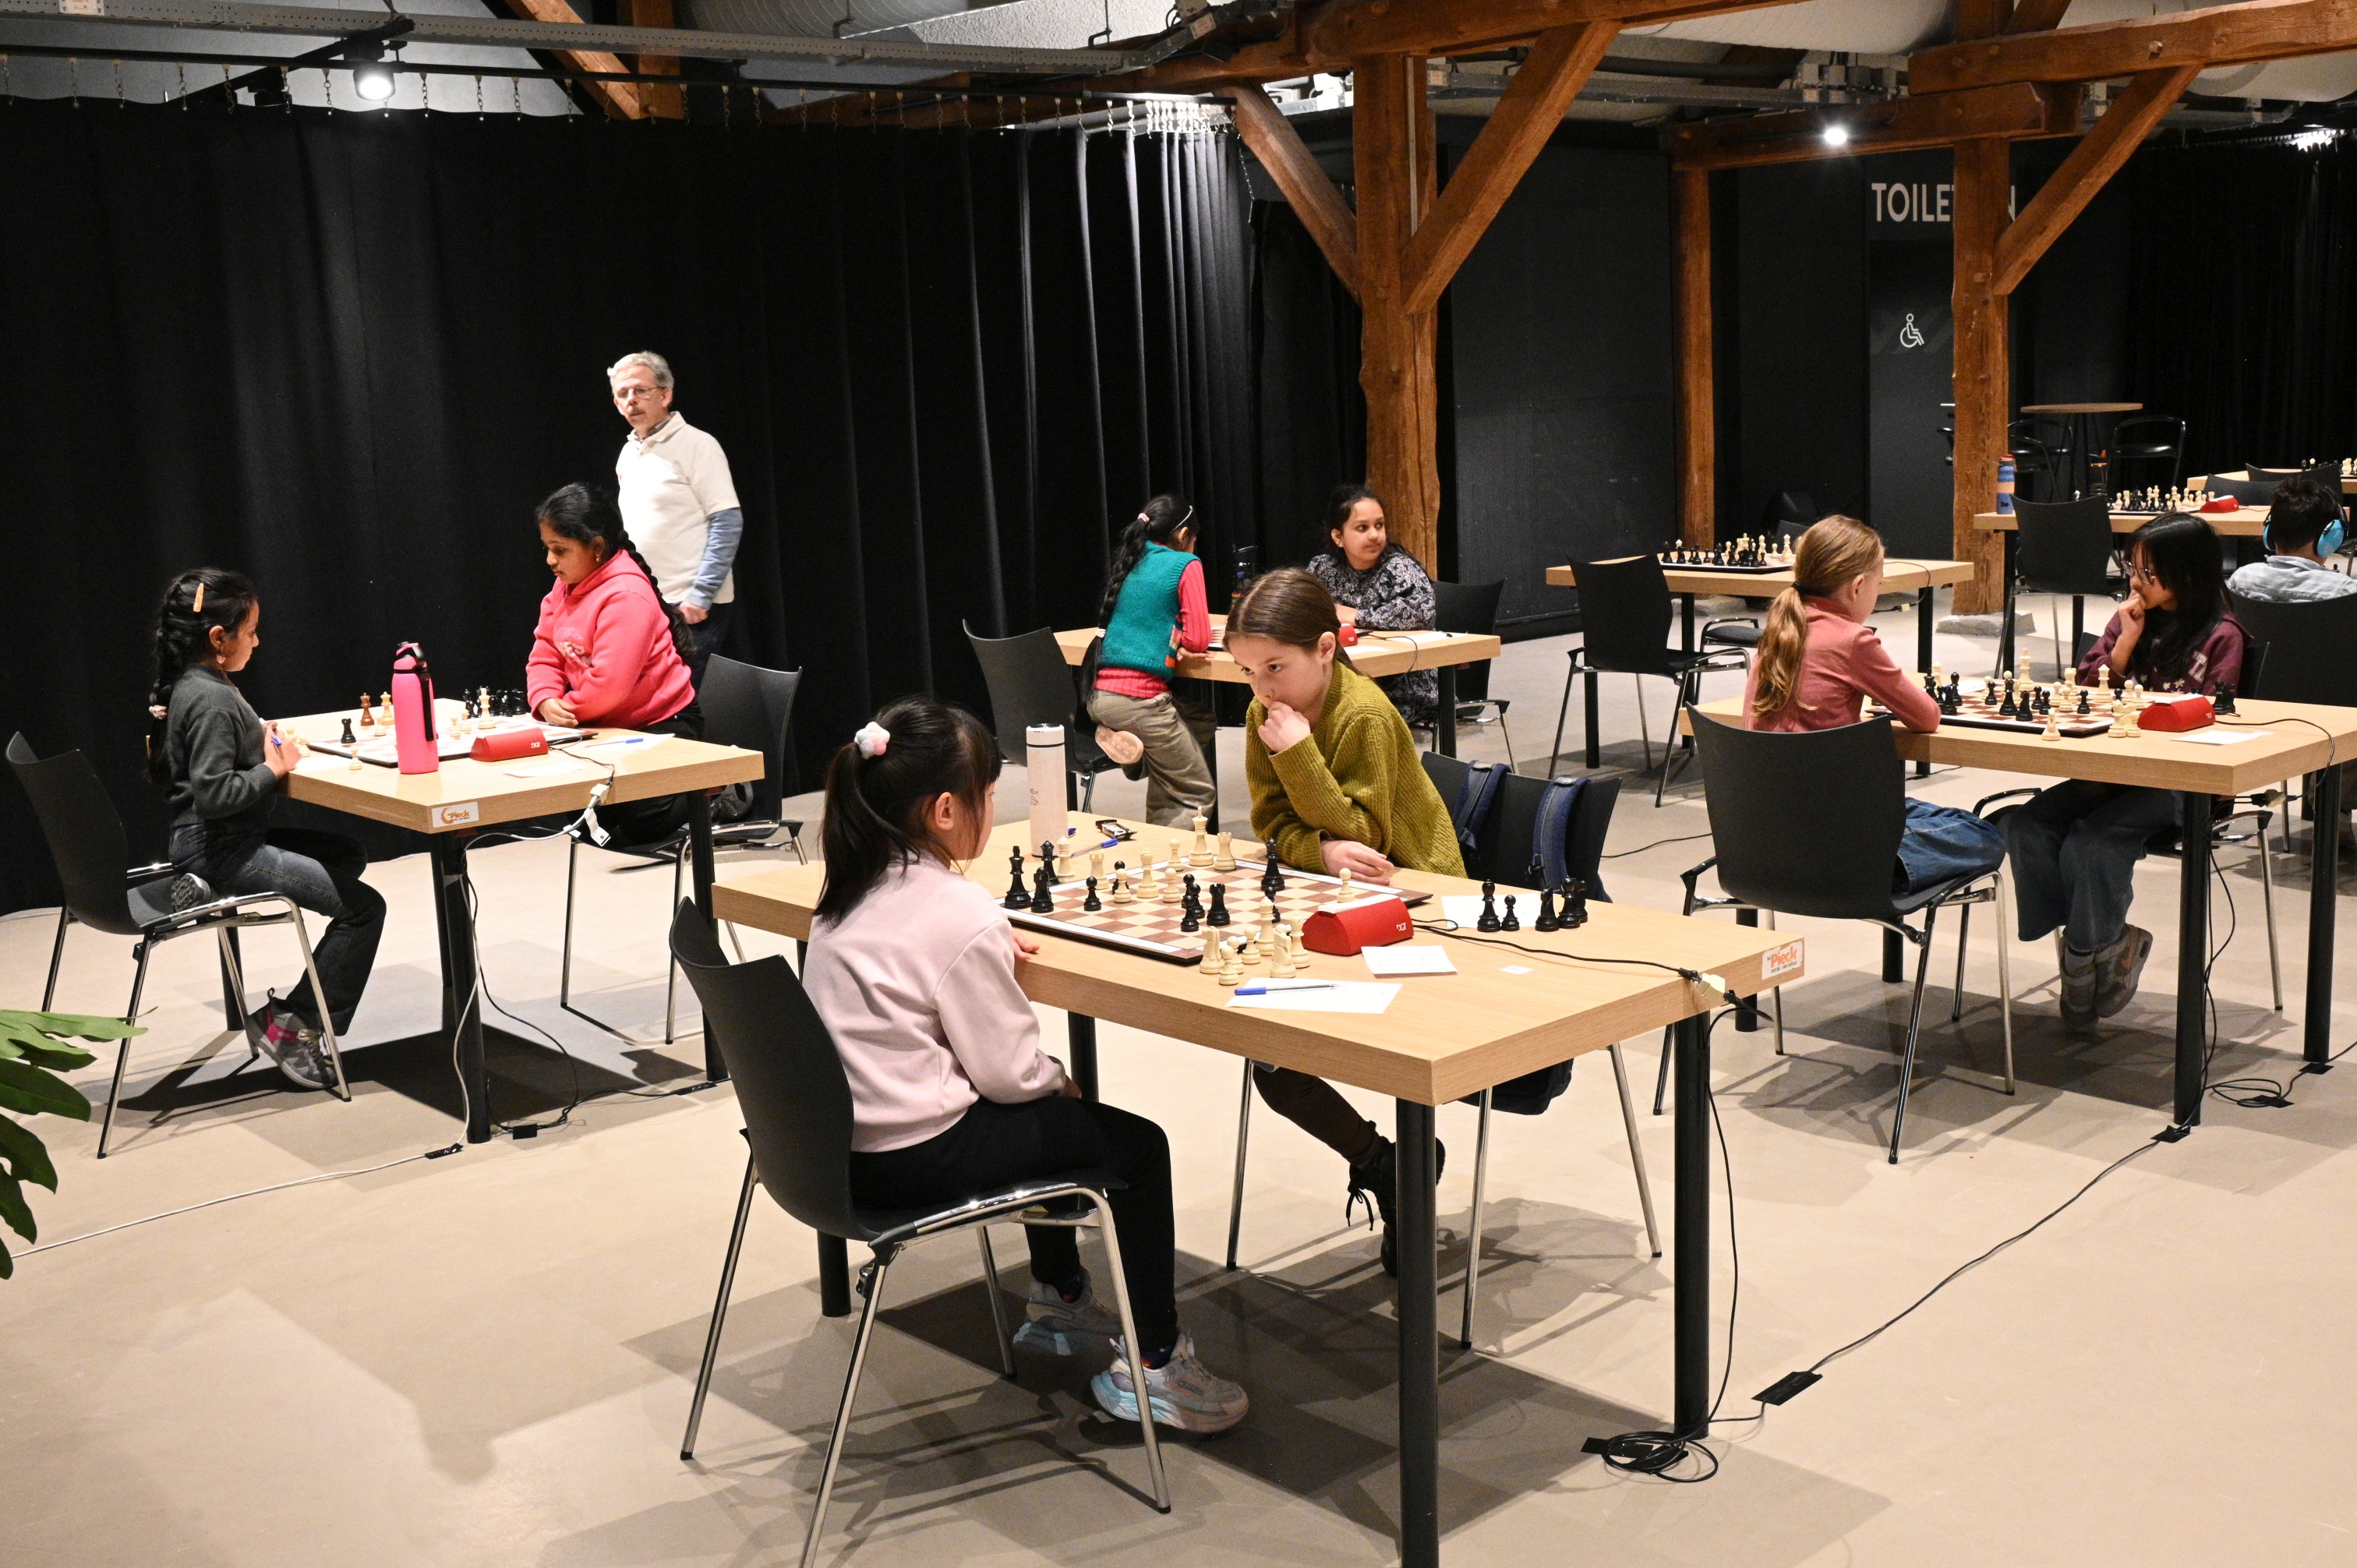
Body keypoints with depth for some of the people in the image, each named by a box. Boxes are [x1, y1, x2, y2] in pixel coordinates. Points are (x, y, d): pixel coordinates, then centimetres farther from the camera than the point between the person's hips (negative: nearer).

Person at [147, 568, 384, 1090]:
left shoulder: (186, 686, 8)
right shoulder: (211, 700, -21)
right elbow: (212, 793, -28)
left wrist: (261, 741, 8)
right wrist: (273, 770, -15)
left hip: (220, 841, 10)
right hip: (219, 848, -10)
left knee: (349, 856, 24)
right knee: (364, 907, -10)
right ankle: (292, 1025, -2)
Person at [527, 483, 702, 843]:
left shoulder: (627, 596, -23)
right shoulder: (565, 588, 6)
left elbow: (609, 684, -29)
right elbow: (545, 658, 4)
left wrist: (565, 707, -13)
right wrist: (546, 702, -16)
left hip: (663, 725, -9)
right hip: (609, 726, 9)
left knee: (635, 823, -14)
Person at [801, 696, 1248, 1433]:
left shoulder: (848, 888, 4)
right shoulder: (961, 912, -22)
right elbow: (1009, 1072, -17)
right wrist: (1060, 1081, 3)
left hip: (840, 1139, 10)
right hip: (911, 1159, -9)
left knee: (1048, 1115, 32)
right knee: (1137, 1145, 3)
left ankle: (1059, 1299, 45)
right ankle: (1153, 1363, 11)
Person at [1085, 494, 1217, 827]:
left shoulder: (1131, 562, 18)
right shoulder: (1185, 565, 0)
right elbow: (1199, 639, -4)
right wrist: (1175, 634, 13)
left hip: (1099, 696, 7)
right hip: (1138, 697, -7)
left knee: (1202, 722, 27)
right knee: (1199, 798, 6)